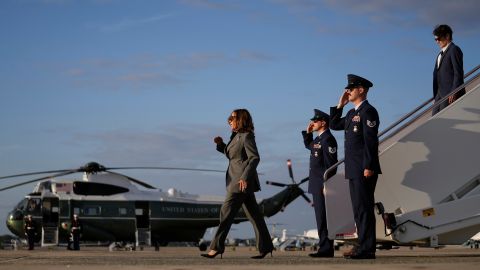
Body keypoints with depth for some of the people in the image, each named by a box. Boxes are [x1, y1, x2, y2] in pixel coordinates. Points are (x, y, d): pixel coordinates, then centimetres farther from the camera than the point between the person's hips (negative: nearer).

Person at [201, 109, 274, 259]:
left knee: (227, 212, -8)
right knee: (253, 214, 9)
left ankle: (217, 247, -6)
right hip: (236, 179, 10)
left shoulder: (246, 136, -11)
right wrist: (221, 144, 10)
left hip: (242, 180, -10)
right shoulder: (236, 136, 17)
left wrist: (245, 177, -25)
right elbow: (232, 155, 26)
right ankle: (265, 247, 12)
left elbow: (255, 158, -18)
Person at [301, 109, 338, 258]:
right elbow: (308, 145, 36)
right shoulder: (319, 138, 15)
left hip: (323, 184, -10)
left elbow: (331, 163, -19)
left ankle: (326, 249, -7)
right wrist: (308, 132, 19)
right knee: (321, 216, 12)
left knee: (323, 217, -9)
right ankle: (324, 247, 17)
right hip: (317, 184, 10)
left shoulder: (328, 139, -14)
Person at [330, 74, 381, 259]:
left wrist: (369, 167, -22)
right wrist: (340, 105, 16)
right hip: (354, 170, 10)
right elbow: (334, 125, 26)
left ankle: (367, 249, -9)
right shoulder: (352, 113, 18)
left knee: (364, 208, -9)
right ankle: (362, 246, 15)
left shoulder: (368, 111, -10)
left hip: (364, 169, -10)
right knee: (359, 209, 11)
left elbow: (371, 141, -17)